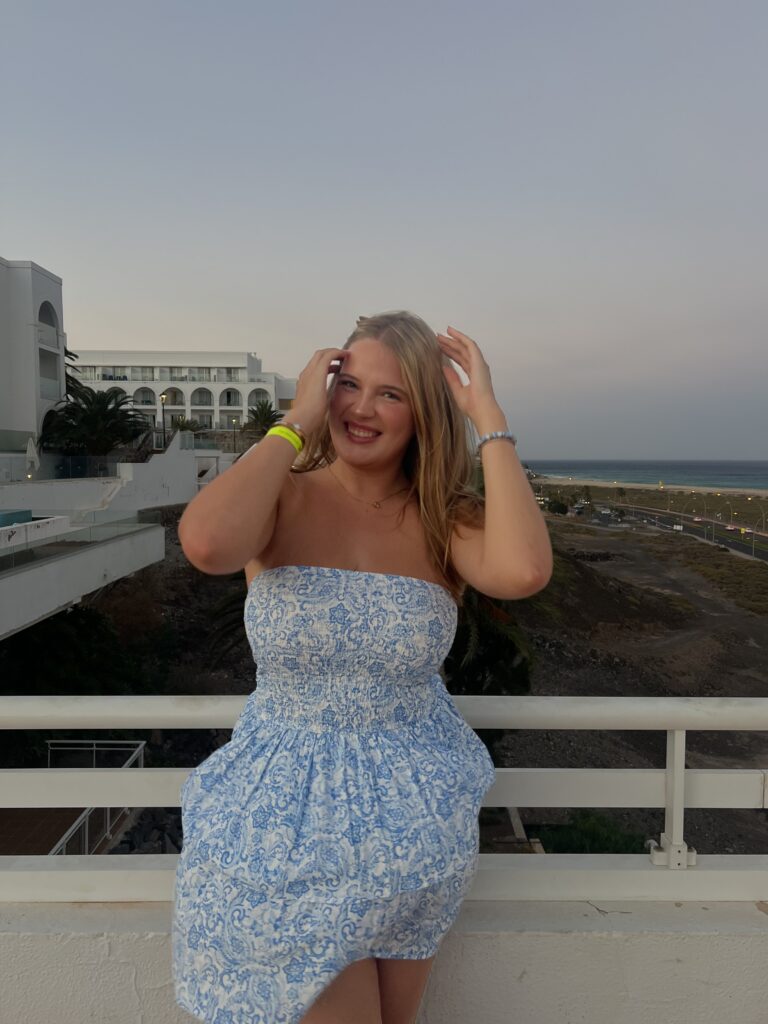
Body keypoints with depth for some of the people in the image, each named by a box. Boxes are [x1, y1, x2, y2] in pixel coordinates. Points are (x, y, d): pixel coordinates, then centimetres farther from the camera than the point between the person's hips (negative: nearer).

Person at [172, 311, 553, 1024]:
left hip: (413, 811, 2)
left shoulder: (443, 520, -8)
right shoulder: (284, 499, -11)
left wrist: (489, 417, -22)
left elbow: (523, 571, -31)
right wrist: (298, 420, -23)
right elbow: (206, 544, -35)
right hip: (290, 805, -2)